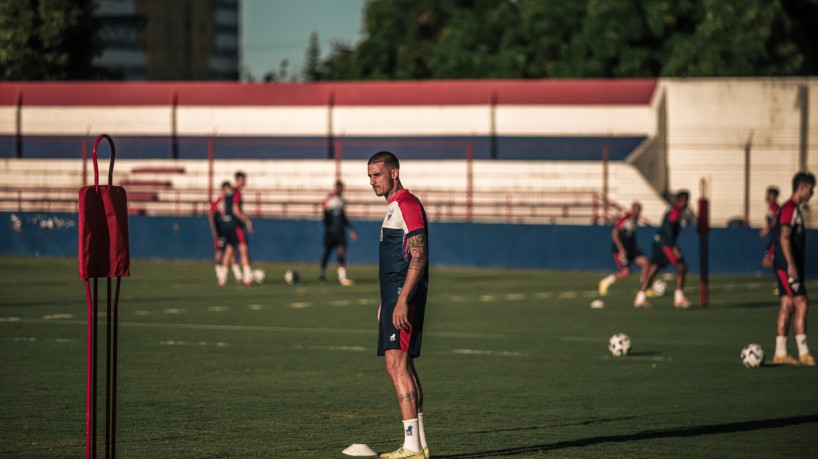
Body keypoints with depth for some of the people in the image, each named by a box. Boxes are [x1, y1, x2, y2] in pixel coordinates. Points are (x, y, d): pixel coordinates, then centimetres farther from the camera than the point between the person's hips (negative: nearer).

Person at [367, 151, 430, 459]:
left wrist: (402, 301, -24)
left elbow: (419, 257, -20)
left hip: (404, 296, -11)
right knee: (404, 366, 11)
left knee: (396, 364, -14)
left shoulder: (407, 205, -12)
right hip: (395, 296, 11)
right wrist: (386, 303, 25)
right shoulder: (394, 208, 19)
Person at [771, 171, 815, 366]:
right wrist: (791, 265, -25)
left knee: (787, 306, 8)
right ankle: (803, 353, -12)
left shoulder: (794, 209, 19)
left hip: (787, 267, 10)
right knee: (802, 305, -12)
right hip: (787, 266, -10)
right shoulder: (789, 208, -13)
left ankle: (780, 353, 8)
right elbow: (784, 237, -21)